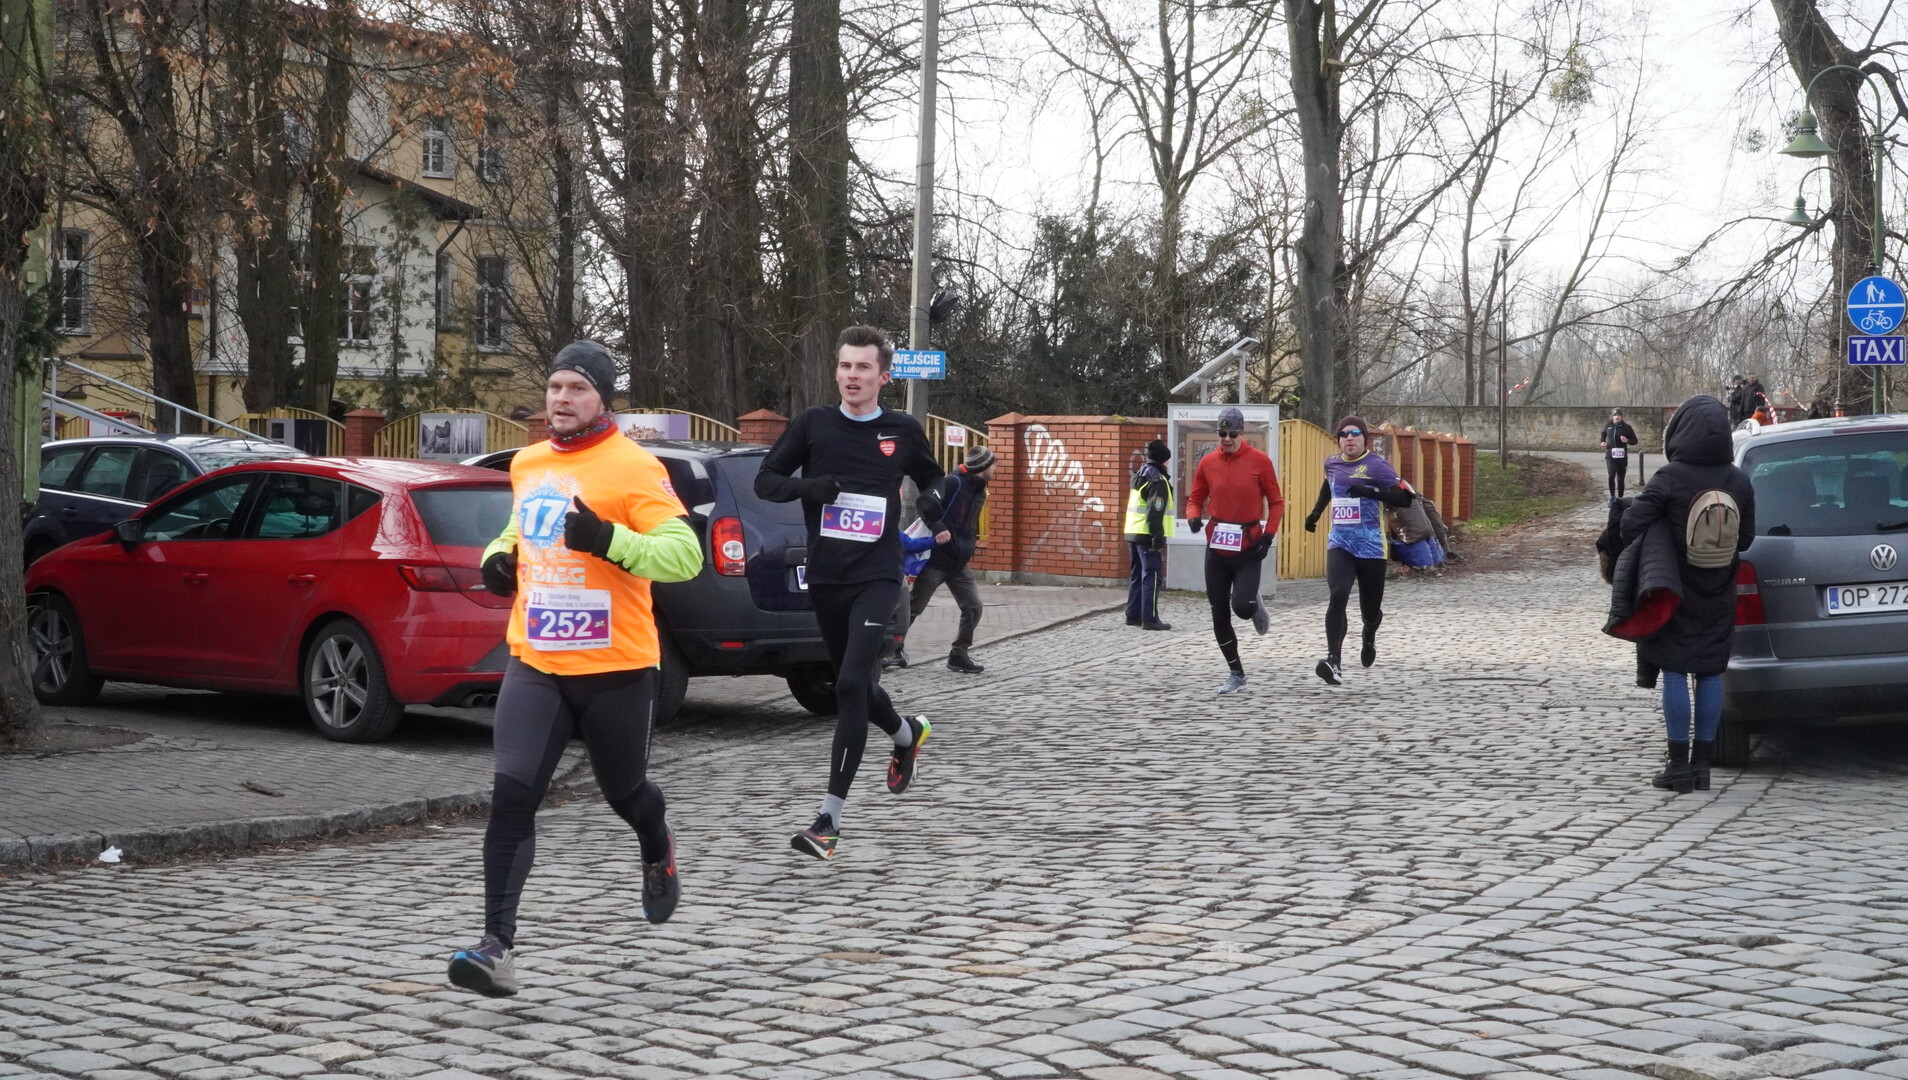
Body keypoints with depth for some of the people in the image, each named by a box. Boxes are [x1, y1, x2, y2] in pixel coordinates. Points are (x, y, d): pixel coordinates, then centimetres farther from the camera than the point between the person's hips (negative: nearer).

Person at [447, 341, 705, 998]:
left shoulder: (634, 468, -10)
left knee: (623, 789, 16)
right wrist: (499, 557, 10)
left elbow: (685, 554, -18)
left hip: (615, 666, -4)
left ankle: (658, 854, 52)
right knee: (513, 793, -13)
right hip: (535, 663, 4)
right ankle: (497, 946, -14)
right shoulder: (526, 464, 11)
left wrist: (609, 539, -30)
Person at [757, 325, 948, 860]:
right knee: (856, 684, 15)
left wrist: (934, 500, -4)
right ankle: (907, 735, 50)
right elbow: (766, 480, 4)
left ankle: (829, 820, -15)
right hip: (825, 577, 3)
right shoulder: (814, 424, 0)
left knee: (852, 685, -17)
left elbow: (932, 476, 19)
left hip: (876, 576, -3)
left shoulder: (903, 431, 1)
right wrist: (809, 486, -16)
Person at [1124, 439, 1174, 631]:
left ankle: (1133, 615, 19)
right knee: (1151, 577, -7)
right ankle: (1149, 619, -9)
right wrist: (1158, 541, -19)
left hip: (1132, 533, 9)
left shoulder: (1139, 477, 15)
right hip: (1148, 536, -9)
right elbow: (1155, 514, -19)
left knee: (1136, 575, 15)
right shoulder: (1158, 481, -13)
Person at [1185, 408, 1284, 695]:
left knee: (1242, 606, -19)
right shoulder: (1208, 463, 3)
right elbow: (1196, 498, 10)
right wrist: (1194, 517, -12)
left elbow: (1276, 501, 0)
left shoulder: (1259, 461, -5)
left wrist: (1268, 536, -10)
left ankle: (1256, 605, 20)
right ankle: (1236, 675, 17)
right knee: (1220, 615, 4)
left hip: (1248, 549, -3)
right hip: (1217, 549, 4)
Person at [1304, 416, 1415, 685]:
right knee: (1338, 596, -22)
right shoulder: (1332, 464, 8)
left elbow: (1404, 498, -16)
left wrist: (1370, 492, -26)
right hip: (1340, 544, 2)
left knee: (1370, 609, 10)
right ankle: (1334, 661, -31)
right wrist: (1315, 513, 33)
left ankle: (1369, 638, 47)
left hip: (1371, 548, -2)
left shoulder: (1376, 466, -8)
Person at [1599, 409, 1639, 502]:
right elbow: (1603, 435, 25)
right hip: (1610, 455, 0)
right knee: (1611, 475, -15)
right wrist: (1602, 442, 4)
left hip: (1622, 456, 0)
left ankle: (1620, 498, 16)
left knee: (1620, 478, 6)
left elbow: (1635, 441, 4)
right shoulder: (1608, 426, 6)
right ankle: (1612, 497, -1)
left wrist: (1627, 440, -16)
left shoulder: (1626, 427, -1)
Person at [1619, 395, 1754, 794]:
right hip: (1719, 596, 4)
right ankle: (1702, 763, 12)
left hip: (1675, 595, -4)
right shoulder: (1739, 482, -3)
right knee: (1711, 674, 8)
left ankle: (1678, 764, 1)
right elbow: (1746, 538, 3)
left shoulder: (1669, 479, -16)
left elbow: (1632, 526, -19)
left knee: (1675, 672, 1)